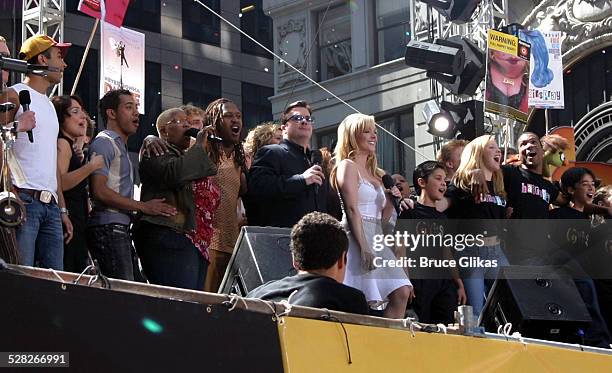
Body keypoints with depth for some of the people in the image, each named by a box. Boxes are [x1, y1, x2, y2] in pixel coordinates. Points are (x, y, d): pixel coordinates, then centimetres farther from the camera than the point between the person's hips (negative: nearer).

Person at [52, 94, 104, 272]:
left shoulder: (70, 145, 25)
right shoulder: (62, 143, -5)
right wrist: (91, 166, -17)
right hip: (68, 218, -10)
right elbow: (60, 183, -20)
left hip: (78, 222, 10)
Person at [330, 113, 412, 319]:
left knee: (402, 293, -4)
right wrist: (364, 248, -21)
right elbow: (352, 210, -13)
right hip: (356, 238, -8)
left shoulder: (376, 173, 22)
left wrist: (391, 201, 3)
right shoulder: (348, 166, -2)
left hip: (376, 238, 8)